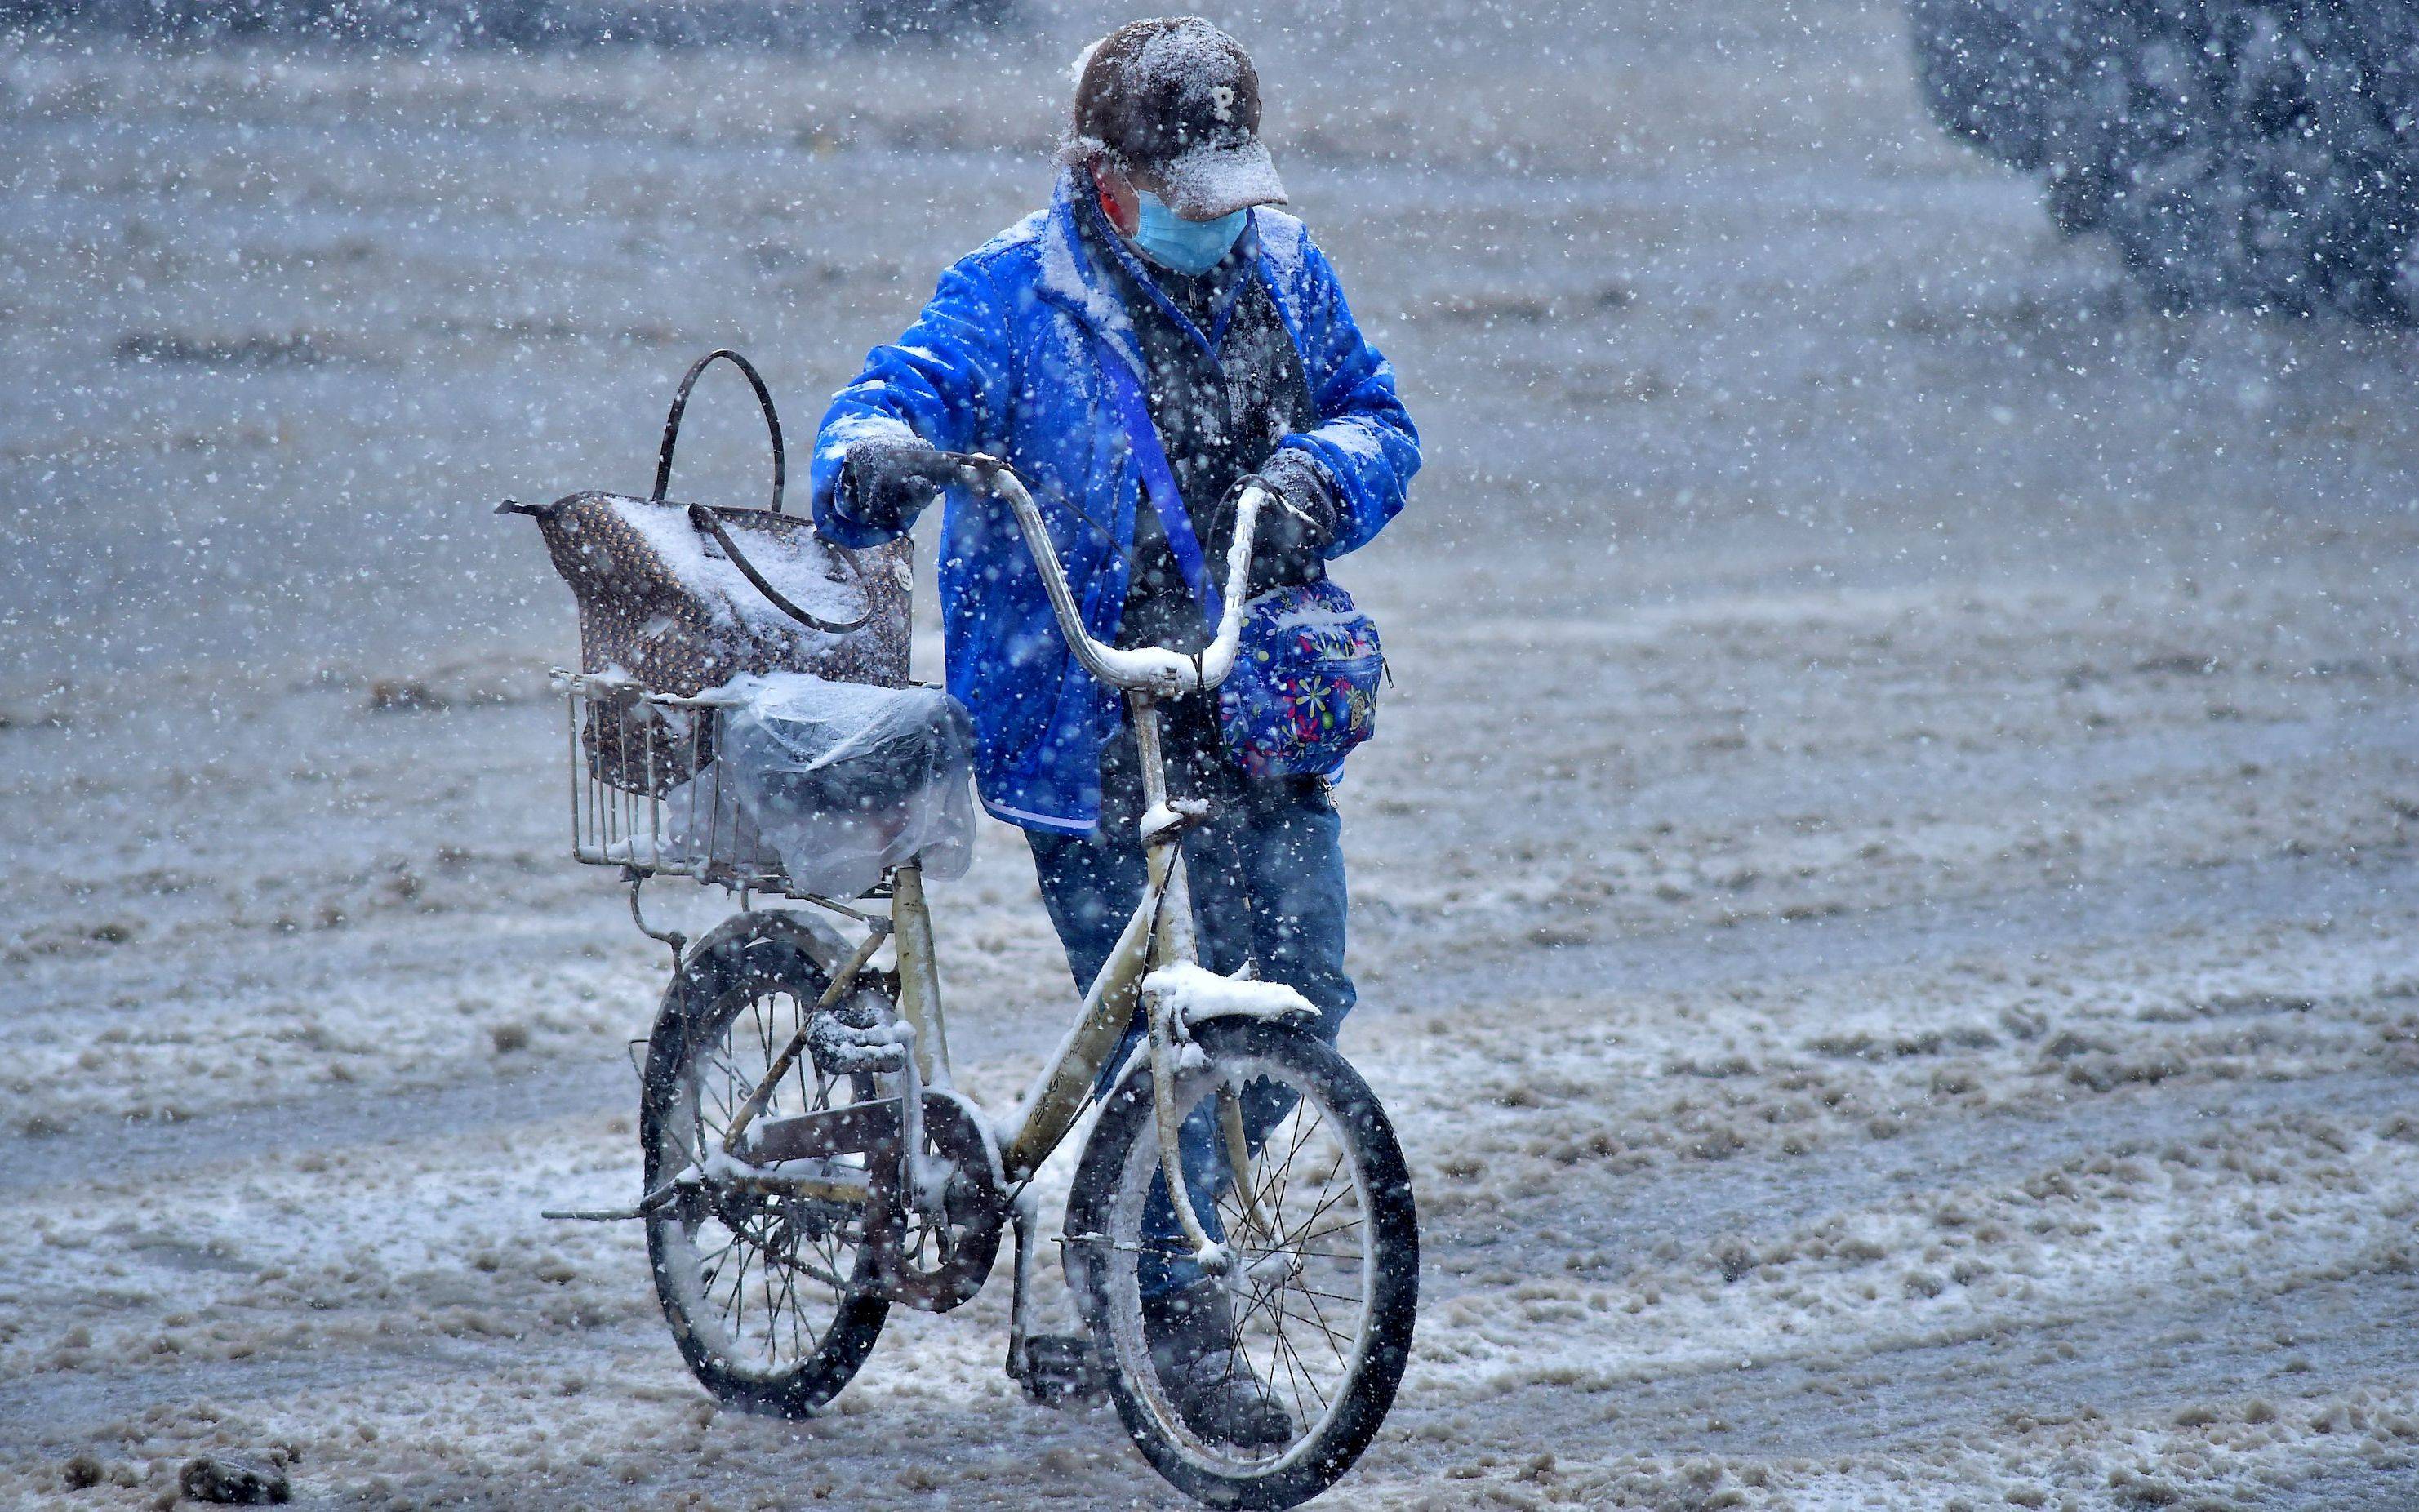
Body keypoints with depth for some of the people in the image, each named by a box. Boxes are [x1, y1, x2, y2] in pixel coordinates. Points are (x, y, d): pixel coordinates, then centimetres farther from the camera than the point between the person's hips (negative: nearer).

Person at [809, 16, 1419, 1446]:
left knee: (1301, 984, 2)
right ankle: (1182, 1319, 2)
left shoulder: (1280, 266, 7)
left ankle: (1146, 1223, 24)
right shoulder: (1017, 293, -7)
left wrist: (1321, 474, -12)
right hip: (1079, 702, -5)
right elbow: (912, 383, -18)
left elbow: (1381, 421, 12)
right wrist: (878, 456, -43)